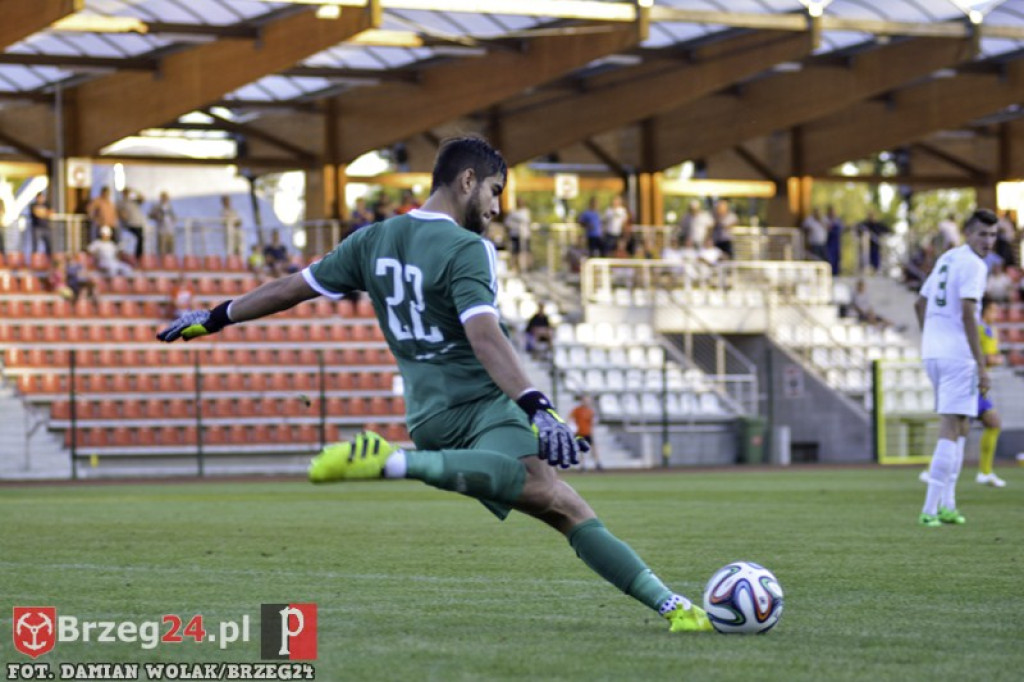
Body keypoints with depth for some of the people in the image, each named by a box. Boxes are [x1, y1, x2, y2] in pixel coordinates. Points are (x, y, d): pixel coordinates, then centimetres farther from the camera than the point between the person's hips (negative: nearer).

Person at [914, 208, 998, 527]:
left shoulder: (947, 259, 17)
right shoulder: (972, 265, -10)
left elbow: (920, 304, 24)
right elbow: (967, 312, -20)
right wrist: (981, 365, -18)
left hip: (933, 353, 9)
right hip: (958, 355, -9)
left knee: (959, 428, 17)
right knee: (951, 431, -9)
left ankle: (946, 504, 14)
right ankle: (931, 508, -14)